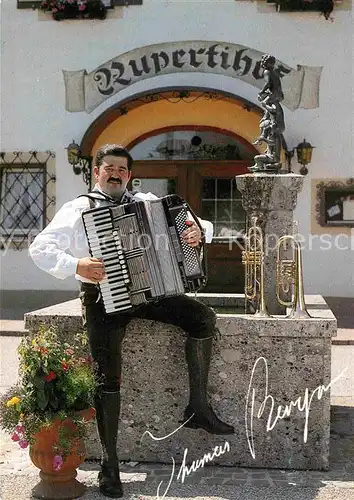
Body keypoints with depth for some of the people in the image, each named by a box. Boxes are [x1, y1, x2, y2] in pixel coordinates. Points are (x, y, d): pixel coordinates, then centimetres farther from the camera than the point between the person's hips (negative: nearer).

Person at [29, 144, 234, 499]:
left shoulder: (147, 203, 13)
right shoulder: (79, 209, 2)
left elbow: (201, 224, 13)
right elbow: (40, 248, -7)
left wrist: (198, 232, -12)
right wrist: (76, 266, -23)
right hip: (104, 297, -4)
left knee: (203, 318, -14)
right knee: (107, 377, -10)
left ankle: (198, 408, -2)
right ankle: (109, 463, 3)